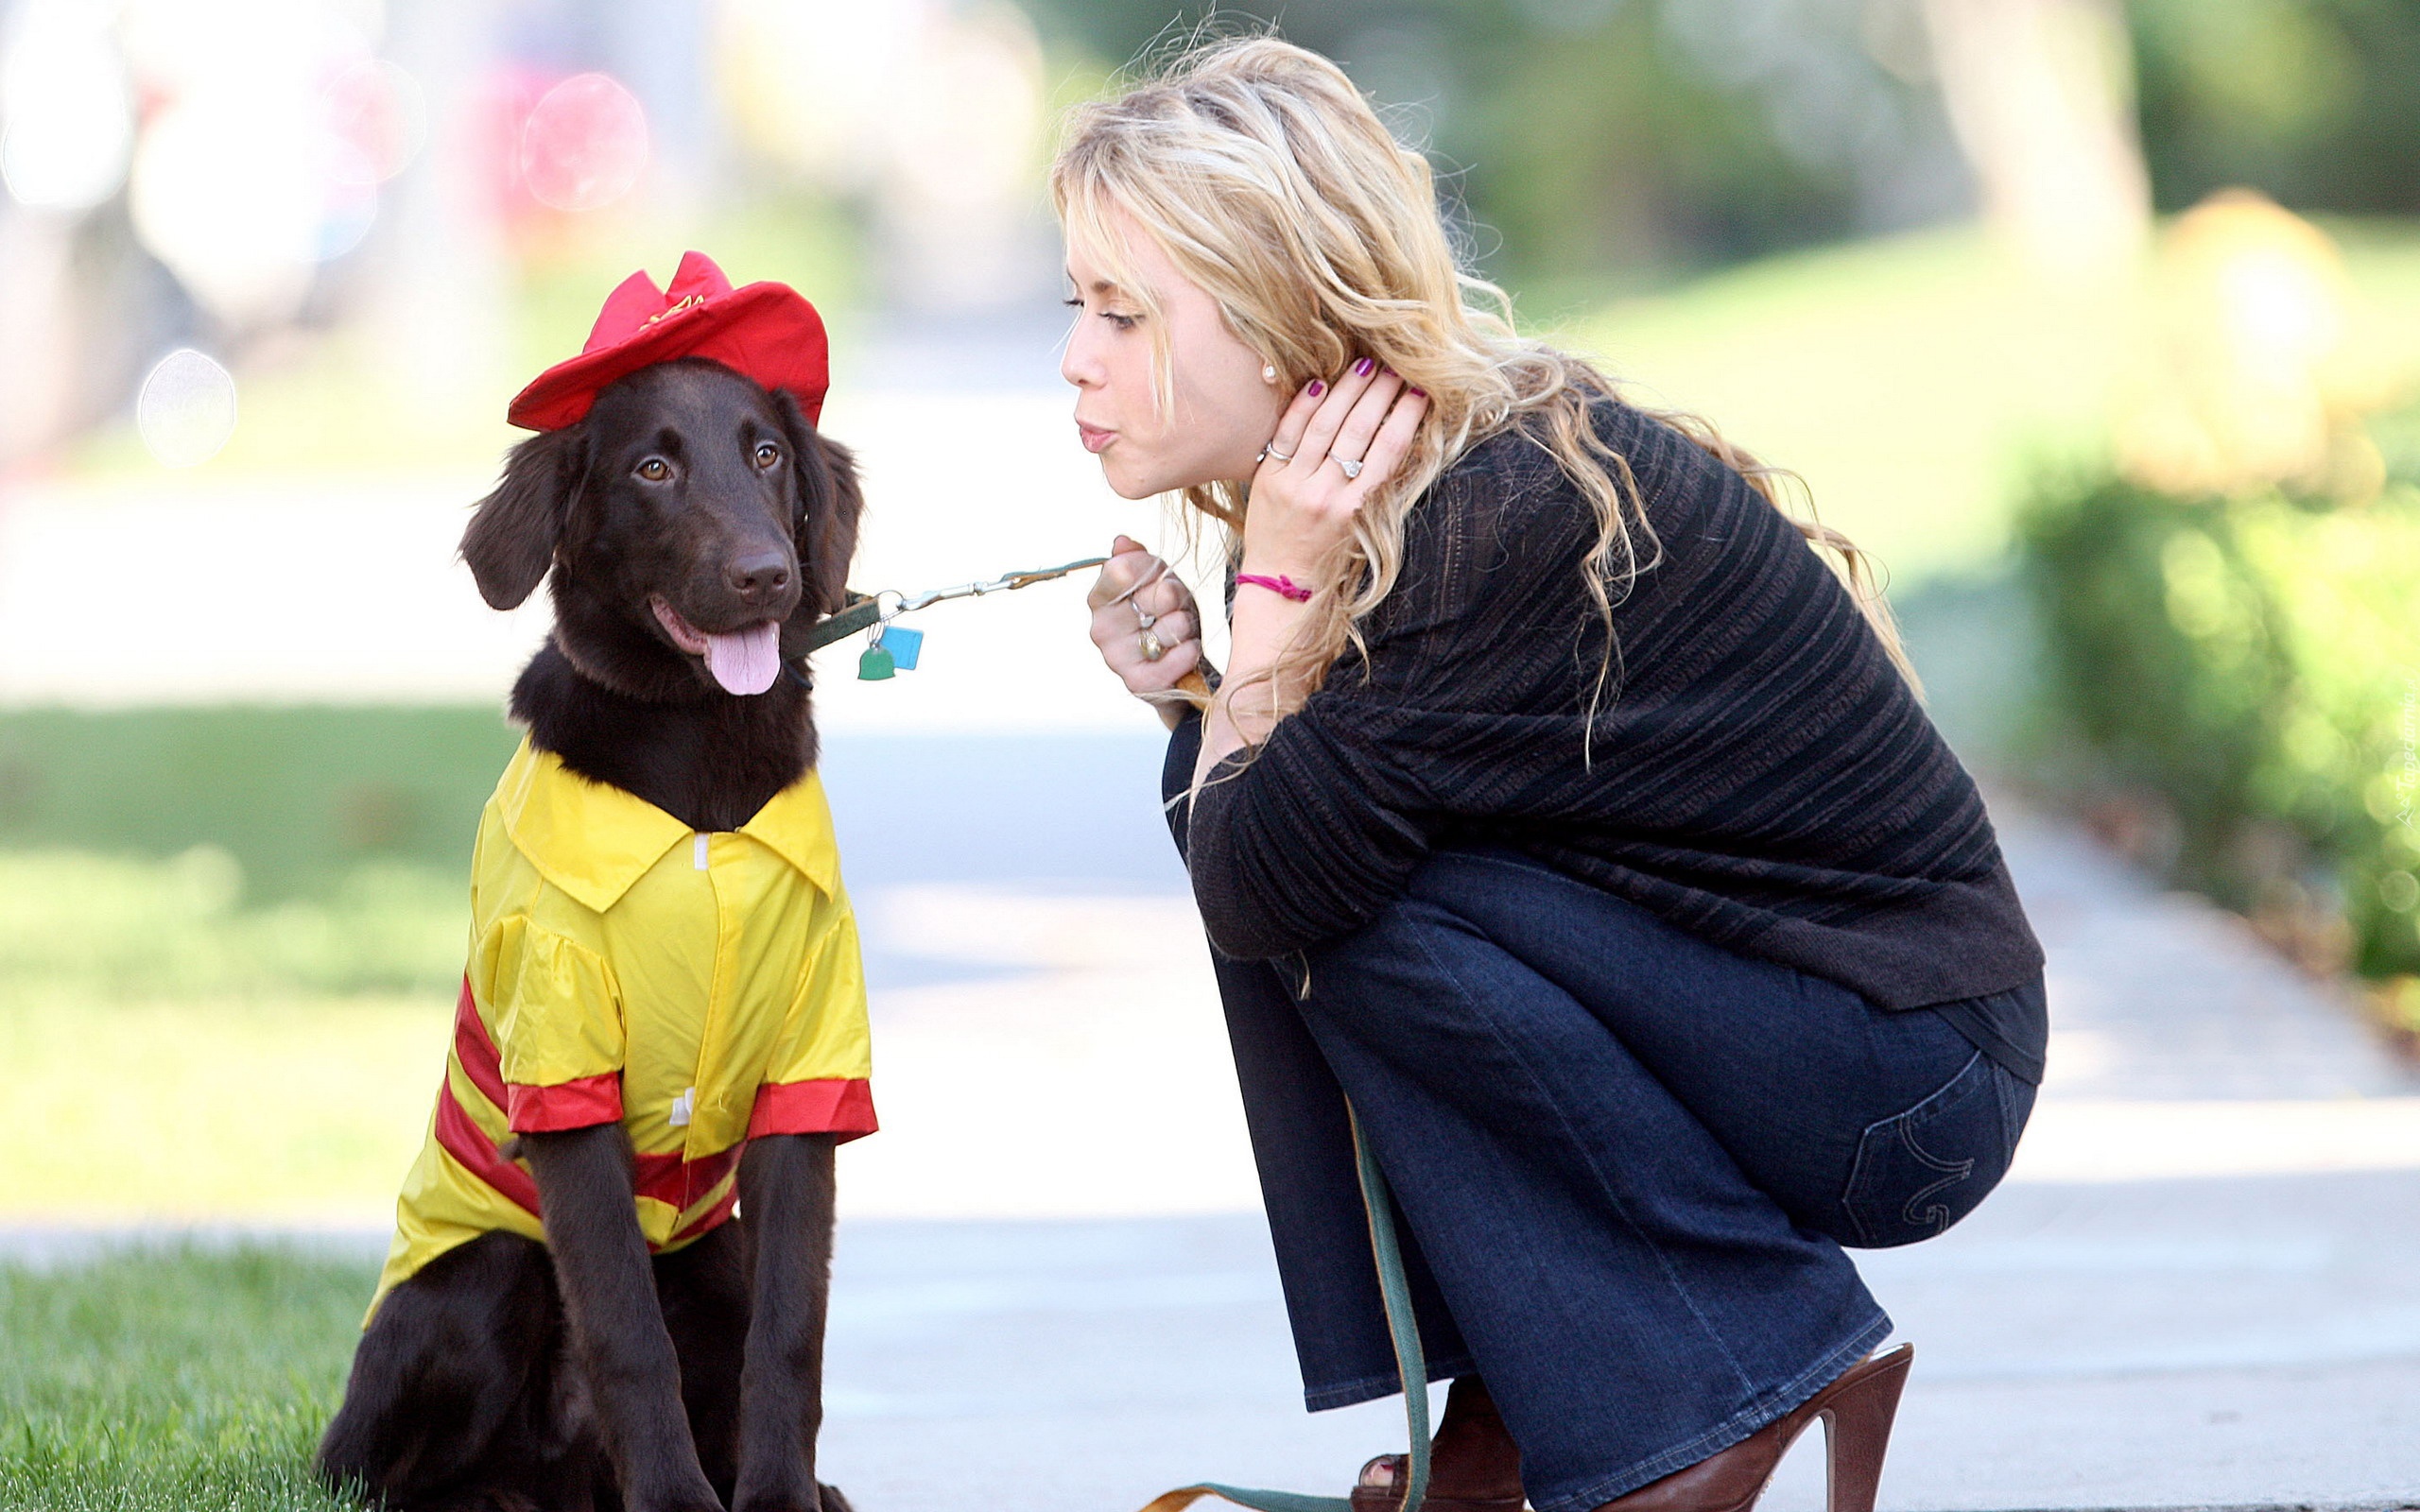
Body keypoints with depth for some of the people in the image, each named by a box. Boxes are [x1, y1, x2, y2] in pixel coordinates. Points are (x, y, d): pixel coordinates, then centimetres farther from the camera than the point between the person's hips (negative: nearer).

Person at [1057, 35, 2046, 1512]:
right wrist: (1197, 683, -8)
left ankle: (1733, 1380, -8)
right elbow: (1244, 852, 10)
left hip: (1914, 1078, -9)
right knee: (1238, 795, -2)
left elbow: (1265, 896, -26)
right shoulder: (1409, 472, 1)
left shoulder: (1504, 514, -26)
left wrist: (1277, 591, -18)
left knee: (1354, 901, -23)